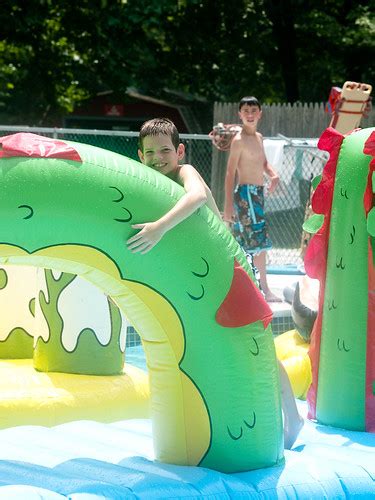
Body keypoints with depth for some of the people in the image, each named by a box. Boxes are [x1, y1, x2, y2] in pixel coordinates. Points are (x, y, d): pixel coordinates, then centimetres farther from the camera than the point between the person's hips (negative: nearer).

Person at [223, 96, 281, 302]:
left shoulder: (259, 137, 13)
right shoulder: (239, 140, -12)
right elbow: (230, 173, -15)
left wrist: (273, 175, 1)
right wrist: (228, 205, -19)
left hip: (257, 192, 9)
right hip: (246, 193, -9)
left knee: (241, 242, 13)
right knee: (259, 241, -9)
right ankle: (265, 290, -6)